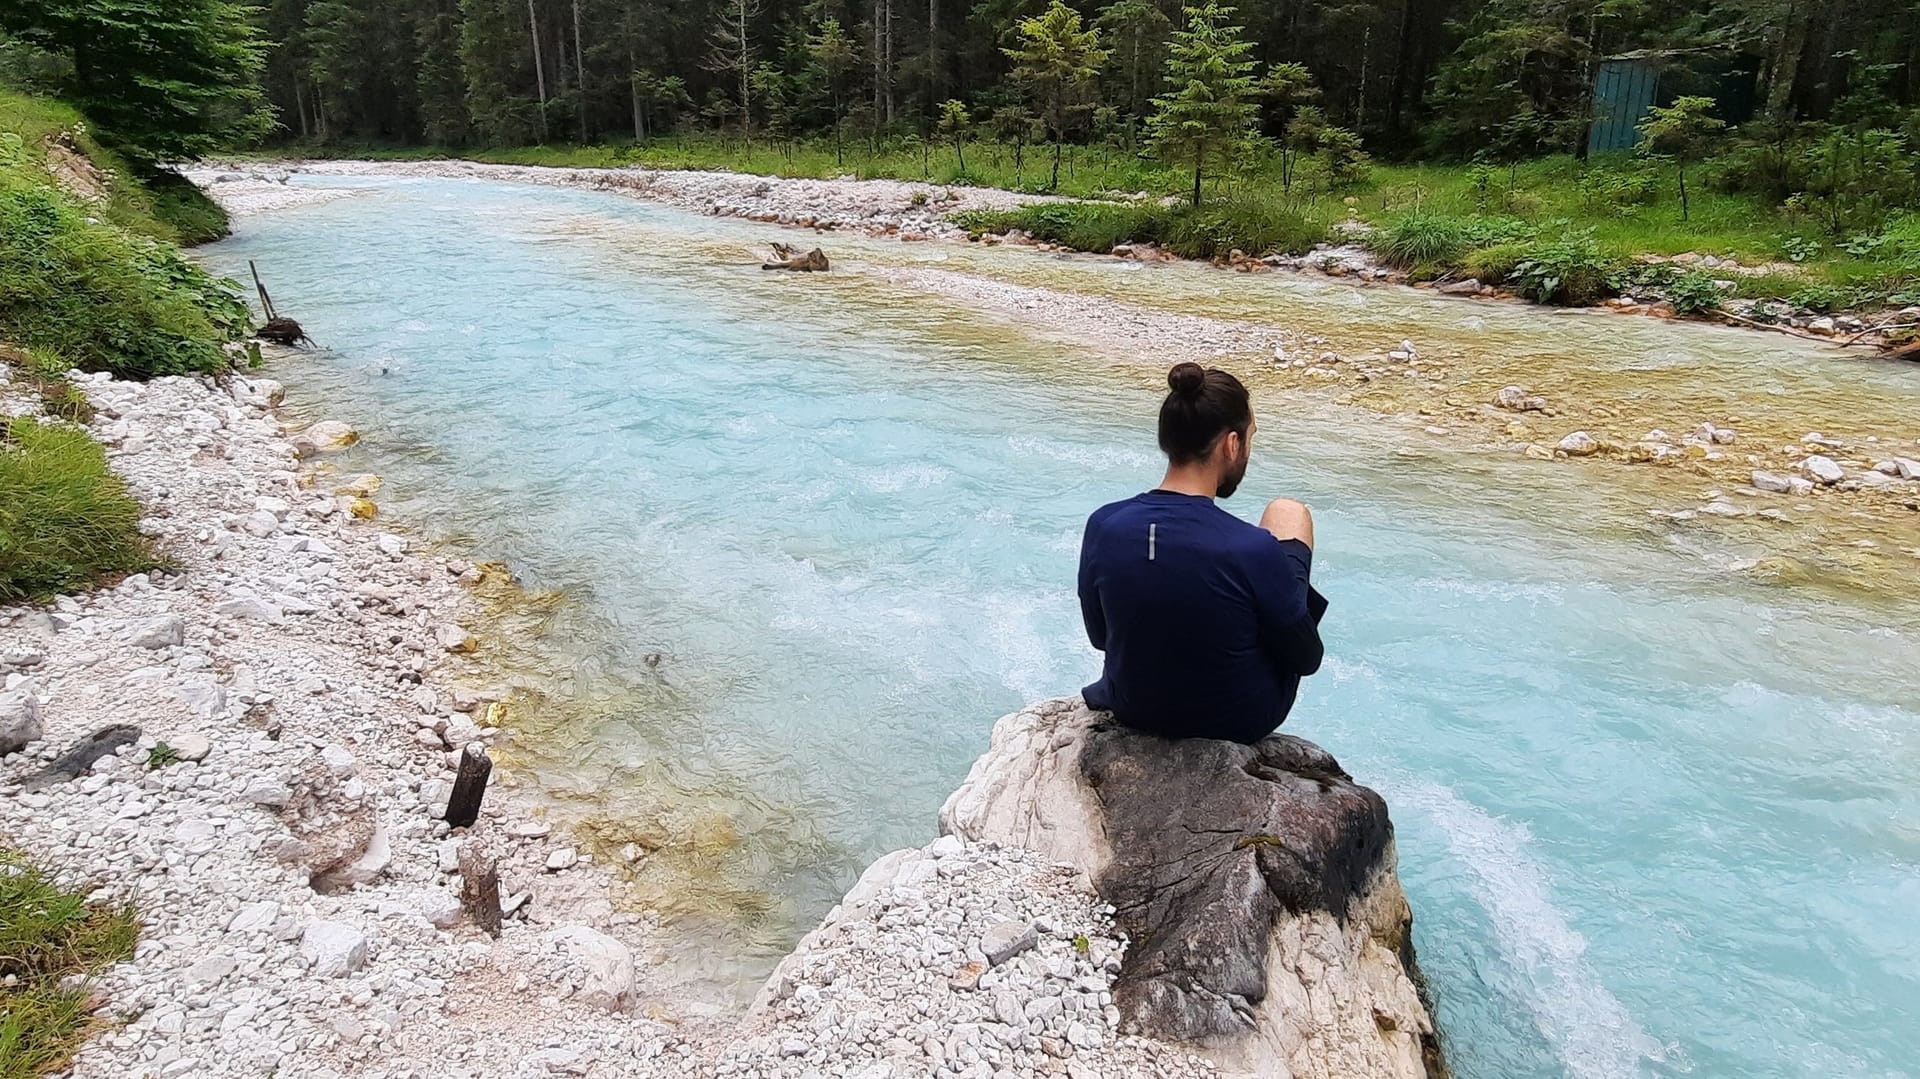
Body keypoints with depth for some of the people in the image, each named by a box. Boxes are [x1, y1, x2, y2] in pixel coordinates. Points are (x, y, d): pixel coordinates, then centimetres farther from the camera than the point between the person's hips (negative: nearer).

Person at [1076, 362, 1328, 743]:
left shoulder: (1102, 526, -19)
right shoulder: (1254, 549, -30)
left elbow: (1100, 636, -2)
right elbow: (1308, 658, -14)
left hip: (1132, 711, 4)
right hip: (1241, 722, -3)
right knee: (1289, 513, 12)